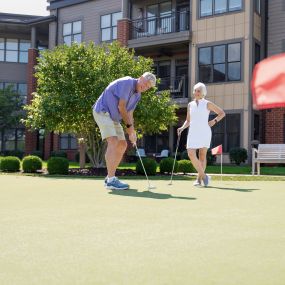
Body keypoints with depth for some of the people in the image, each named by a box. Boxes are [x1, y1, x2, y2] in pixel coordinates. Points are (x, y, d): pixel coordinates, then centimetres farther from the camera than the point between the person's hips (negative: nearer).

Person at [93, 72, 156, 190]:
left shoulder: (137, 95, 11)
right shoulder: (127, 83, -18)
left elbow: (129, 114, 10)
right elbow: (121, 107, -20)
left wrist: (132, 132, -4)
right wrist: (129, 126, -11)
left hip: (113, 117, 10)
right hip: (102, 111, -10)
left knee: (122, 145, 9)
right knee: (113, 142, -22)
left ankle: (110, 177, 13)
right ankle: (111, 181, -26)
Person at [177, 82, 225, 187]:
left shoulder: (207, 104, 3)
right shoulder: (190, 104, 13)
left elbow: (222, 113, 9)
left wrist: (214, 121, -6)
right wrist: (182, 127, 1)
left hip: (204, 132, -3)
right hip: (193, 132, 3)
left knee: (202, 155, 1)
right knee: (191, 154, -13)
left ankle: (199, 179, 9)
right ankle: (204, 176, -3)